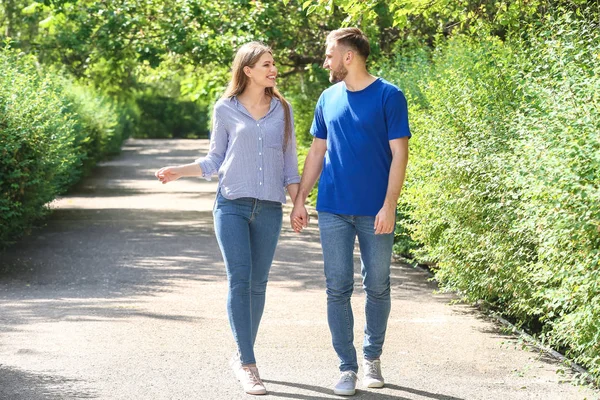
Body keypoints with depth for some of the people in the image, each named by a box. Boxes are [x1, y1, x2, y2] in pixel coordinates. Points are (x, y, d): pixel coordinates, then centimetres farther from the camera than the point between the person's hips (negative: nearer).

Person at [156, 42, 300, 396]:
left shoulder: (283, 110, 8)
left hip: (269, 208, 2)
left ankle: (243, 357, 19)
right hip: (232, 205, -2)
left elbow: (289, 164, 12)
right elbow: (215, 160, 10)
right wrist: (179, 171, -3)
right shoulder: (226, 110, 2)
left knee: (258, 282, 5)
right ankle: (248, 363, -8)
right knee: (239, 280, -9)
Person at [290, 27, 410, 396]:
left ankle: (373, 357, 25)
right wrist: (300, 200, 9)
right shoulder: (328, 99, 8)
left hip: (376, 212, -3)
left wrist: (389, 205, -15)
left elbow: (399, 152, -8)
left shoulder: (389, 96, -6)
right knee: (338, 290, 1)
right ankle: (348, 368, 8)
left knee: (378, 288, 7)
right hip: (334, 211, 3)